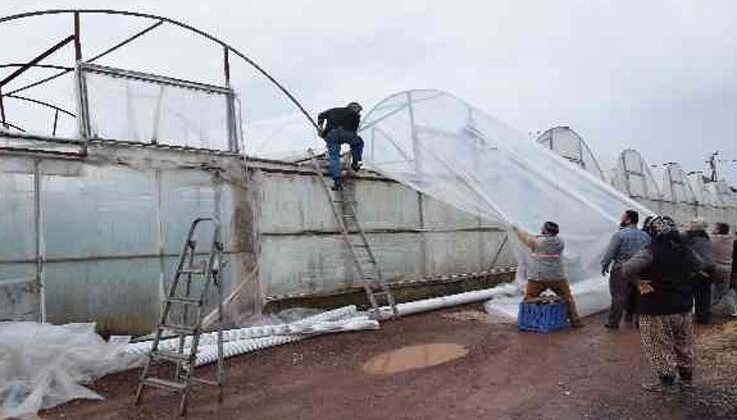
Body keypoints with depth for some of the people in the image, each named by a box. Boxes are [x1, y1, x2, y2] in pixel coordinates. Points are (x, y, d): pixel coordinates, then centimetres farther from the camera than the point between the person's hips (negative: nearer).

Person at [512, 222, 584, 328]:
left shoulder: (537, 241, -7)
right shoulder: (560, 242, 1)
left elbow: (526, 237, 8)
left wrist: (516, 229, 24)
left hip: (538, 277, -2)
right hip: (557, 277, 2)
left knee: (528, 300, 9)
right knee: (567, 298, 16)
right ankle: (574, 320, 18)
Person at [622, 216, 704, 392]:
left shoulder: (650, 252, -20)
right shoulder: (686, 251, 2)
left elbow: (627, 268, -35)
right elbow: (699, 266, 23)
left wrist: (638, 282, -17)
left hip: (657, 310, -7)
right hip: (683, 308, 7)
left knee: (660, 347, 8)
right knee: (684, 345, 22)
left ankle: (666, 380, 14)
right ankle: (687, 377, 36)